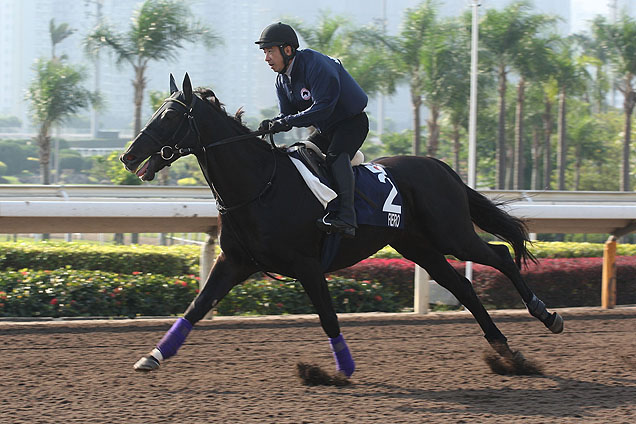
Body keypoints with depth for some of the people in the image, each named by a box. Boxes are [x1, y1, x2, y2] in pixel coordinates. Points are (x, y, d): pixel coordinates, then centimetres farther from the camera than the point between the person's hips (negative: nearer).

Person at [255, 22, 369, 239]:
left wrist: (287, 122, -36)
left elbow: (323, 107, -33)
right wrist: (272, 124, -20)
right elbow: (287, 114, 4)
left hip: (352, 122, -10)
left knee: (336, 156, -32)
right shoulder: (282, 80, 3)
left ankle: (346, 217, -44)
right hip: (326, 129, 10)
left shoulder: (315, 64, -26)